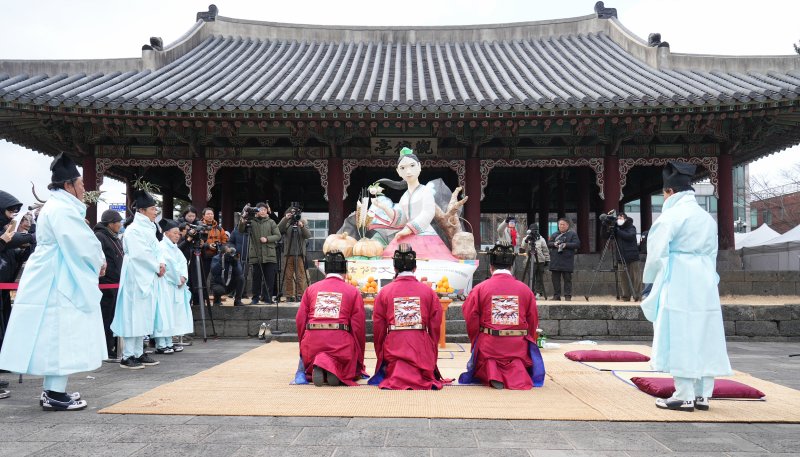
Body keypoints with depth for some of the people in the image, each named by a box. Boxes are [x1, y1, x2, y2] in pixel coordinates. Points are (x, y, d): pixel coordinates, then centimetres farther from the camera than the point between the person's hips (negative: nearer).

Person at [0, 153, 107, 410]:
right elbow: (81, 245, -21)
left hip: (53, 281, 10)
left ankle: (52, 390, 21)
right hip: (58, 283, -10)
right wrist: (99, 263, -3)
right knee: (60, 337, -6)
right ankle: (54, 395, -2)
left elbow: (72, 243, 19)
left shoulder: (58, 207, 17)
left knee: (57, 338, 14)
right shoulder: (62, 209, -16)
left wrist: (96, 260, 5)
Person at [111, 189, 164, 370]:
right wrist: (157, 267, -11)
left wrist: (162, 263, -4)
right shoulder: (133, 229, -13)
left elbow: (156, 249, 14)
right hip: (136, 277, -9)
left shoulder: (148, 228, 14)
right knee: (133, 315, -5)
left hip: (148, 278, 9)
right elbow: (139, 253, -20)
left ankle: (138, 353, 19)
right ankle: (127, 356, 1)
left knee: (143, 316, 12)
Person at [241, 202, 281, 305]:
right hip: (255, 255, 0)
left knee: (269, 278, 1)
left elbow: (278, 235, 5)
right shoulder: (251, 222, 6)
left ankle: (267, 298, 10)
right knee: (256, 278, 5)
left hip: (269, 255, 1)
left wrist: (267, 239, -11)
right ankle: (255, 298, 14)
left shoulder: (271, 222, 8)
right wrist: (242, 222, -19)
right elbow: (241, 231, -1)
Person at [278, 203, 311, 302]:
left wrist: (302, 226, -20)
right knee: (288, 276, 2)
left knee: (300, 276, -2)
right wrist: (285, 219, -19)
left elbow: (308, 235, -4)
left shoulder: (303, 222, 7)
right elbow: (278, 230, -11)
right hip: (288, 253, 0)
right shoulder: (286, 222, 6)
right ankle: (289, 295, 8)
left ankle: (301, 295, 3)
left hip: (300, 253, 0)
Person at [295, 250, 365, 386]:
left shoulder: (311, 289, 13)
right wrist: (359, 356, 13)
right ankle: (335, 368, -15)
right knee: (352, 373, 19)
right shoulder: (353, 291, 7)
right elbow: (359, 326, 3)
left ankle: (316, 368, -9)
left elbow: (300, 320, 10)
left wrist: (304, 346, 24)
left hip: (312, 343, 2)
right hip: (341, 344, -2)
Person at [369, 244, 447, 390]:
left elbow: (378, 328, 6)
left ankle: (395, 379, -25)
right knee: (426, 377, 13)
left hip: (393, 349, 0)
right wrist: (433, 358, 19)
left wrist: (381, 357, 18)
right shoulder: (429, 292, 5)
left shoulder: (384, 292, 3)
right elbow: (435, 328, 8)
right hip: (422, 350, 1)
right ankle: (419, 378, -21)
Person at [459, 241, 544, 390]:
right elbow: (533, 321, 7)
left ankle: (491, 371, -10)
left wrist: (476, 343, 13)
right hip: (518, 348, 1)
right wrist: (525, 342, 22)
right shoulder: (525, 289, 1)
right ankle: (517, 371, -14)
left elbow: (470, 319, -2)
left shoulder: (479, 289, -5)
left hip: (488, 346, 0)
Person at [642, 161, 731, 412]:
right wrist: (706, 278, 19)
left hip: (678, 286, -7)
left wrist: (649, 280, 2)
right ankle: (702, 394, 14)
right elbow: (711, 254, 15)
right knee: (703, 338, 9)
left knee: (680, 339, -2)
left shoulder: (671, 216, -9)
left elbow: (657, 253, -11)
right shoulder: (707, 218, 13)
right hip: (706, 284, 7)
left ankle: (684, 396, 0)